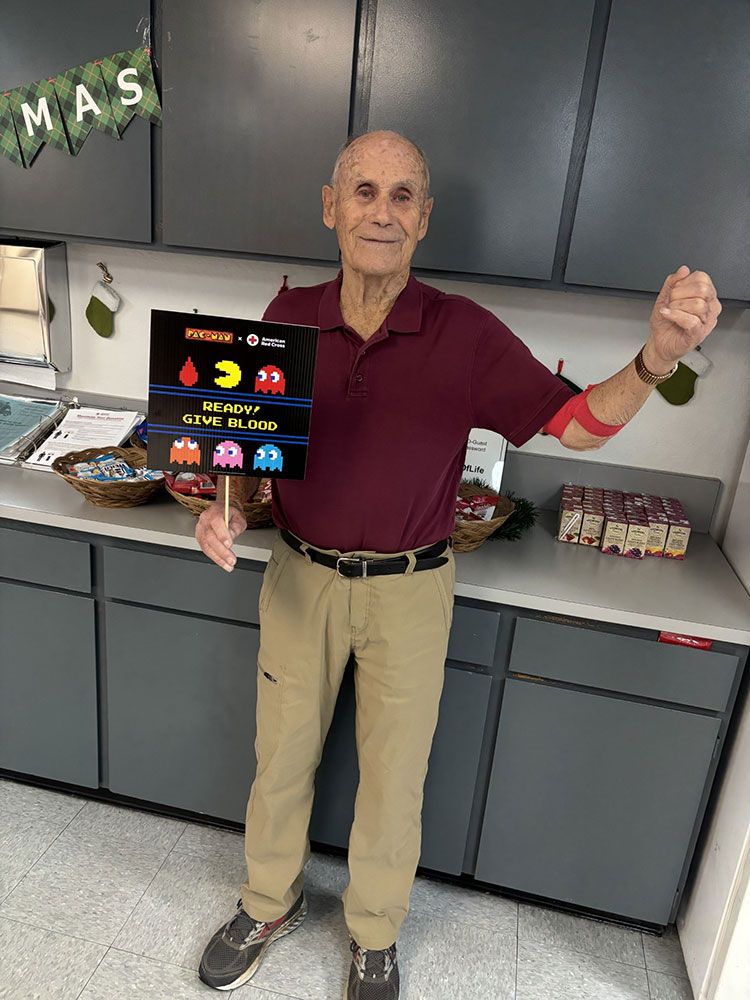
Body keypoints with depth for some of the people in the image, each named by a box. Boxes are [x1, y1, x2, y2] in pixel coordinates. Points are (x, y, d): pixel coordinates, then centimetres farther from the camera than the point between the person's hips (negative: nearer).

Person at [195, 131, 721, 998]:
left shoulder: (464, 335, -12)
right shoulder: (289, 317, -5)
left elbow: (577, 425, -12)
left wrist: (655, 359, -31)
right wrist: (230, 505, -15)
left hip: (408, 591, -2)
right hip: (300, 577, 2)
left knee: (392, 777, 15)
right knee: (281, 756, 19)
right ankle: (270, 904, 50)